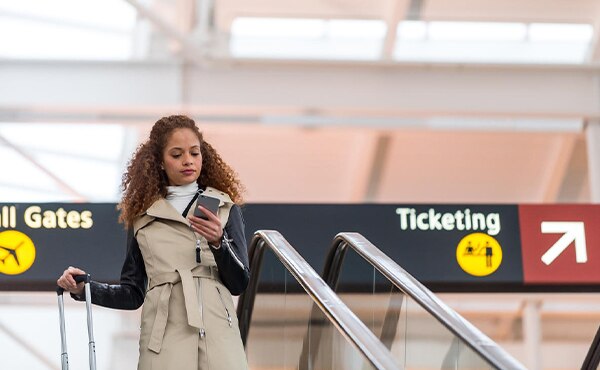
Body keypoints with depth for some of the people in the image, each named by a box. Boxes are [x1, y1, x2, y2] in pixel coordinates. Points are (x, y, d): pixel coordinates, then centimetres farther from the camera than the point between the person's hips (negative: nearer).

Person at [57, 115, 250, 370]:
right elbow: (133, 293, 14)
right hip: (164, 339, 0)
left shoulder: (224, 208, 11)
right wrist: (84, 288, -1)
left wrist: (218, 242, -9)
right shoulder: (142, 215, 12)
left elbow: (239, 283, 7)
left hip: (218, 337, 0)